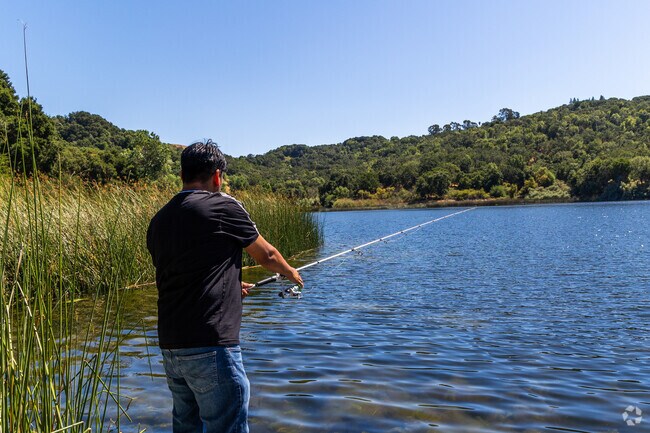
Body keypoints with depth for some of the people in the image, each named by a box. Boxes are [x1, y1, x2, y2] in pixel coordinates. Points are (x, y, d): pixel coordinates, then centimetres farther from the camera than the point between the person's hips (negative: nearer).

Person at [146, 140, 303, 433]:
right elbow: (266, 256, 7)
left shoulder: (158, 221, 11)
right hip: (210, 348, -7)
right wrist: (291, 273, 28)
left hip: (169, 346, 8)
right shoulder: (224, 206, -6)